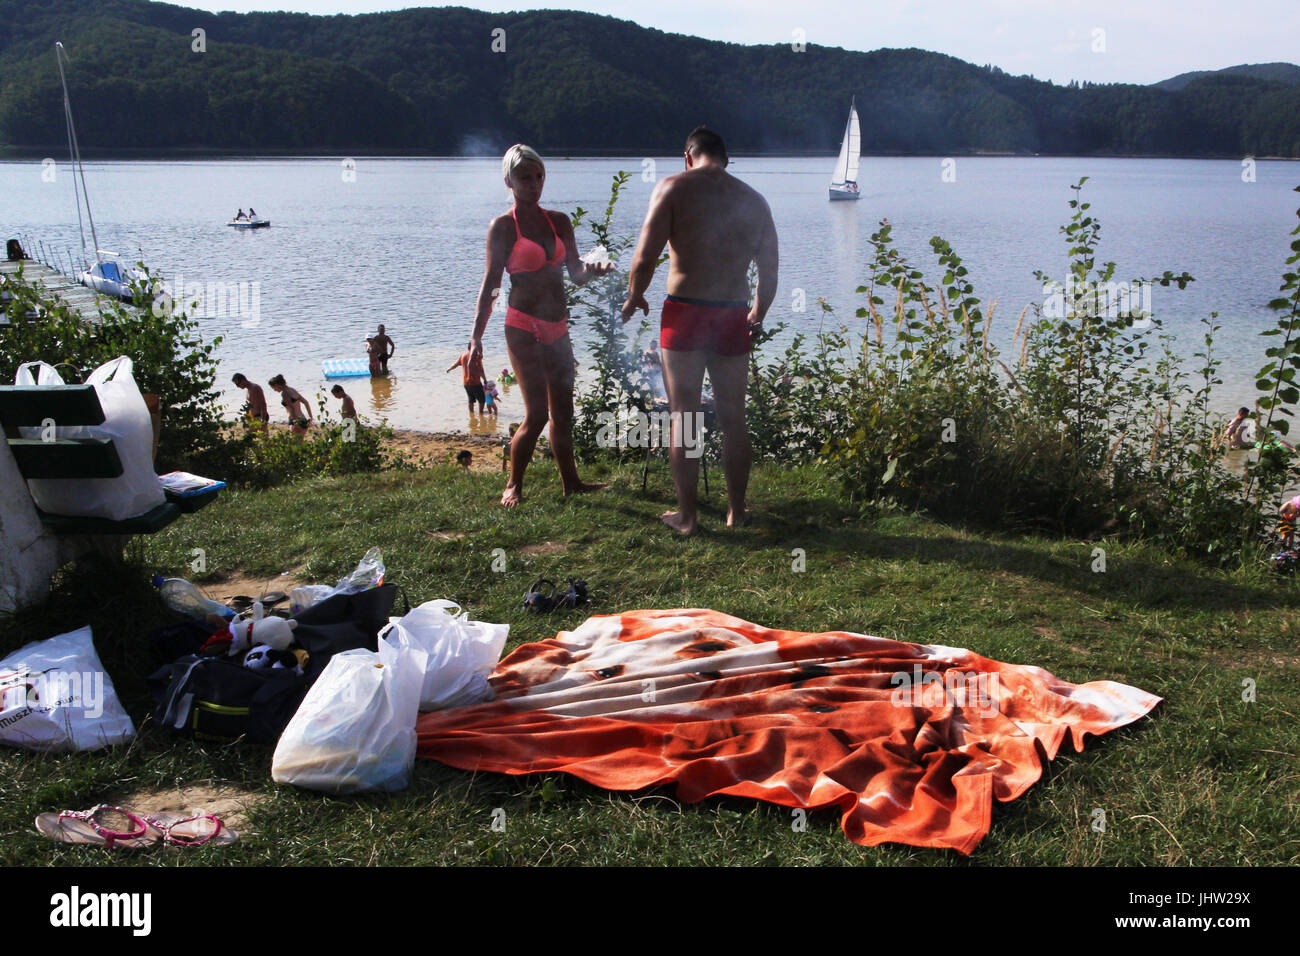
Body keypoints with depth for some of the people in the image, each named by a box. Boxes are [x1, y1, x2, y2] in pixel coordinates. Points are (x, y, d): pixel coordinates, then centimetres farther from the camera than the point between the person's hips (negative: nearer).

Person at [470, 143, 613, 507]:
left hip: (557, 327, 6)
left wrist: (592, 270, -15)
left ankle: (571, 481, 25)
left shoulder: (559, 221, 11)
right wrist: (476, 337, -12)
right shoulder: (503, 226, -4)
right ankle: (513, 486, 8)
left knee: (563, 411, 12)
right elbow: (490, 285, -6)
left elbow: (575, 272, 9)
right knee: (537, 413, -9)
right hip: (523, 328, -6)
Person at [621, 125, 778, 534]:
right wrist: (758, 315, 30)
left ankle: (686, 514, 9)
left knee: (684, 417, 4)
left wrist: (634, 298, 8)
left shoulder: (674, 187, -2)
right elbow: (770, 273, 14)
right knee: (733, 417, 13)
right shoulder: (754, 200, 11)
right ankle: (736, 510, 22)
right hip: (734, 316, 4)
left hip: (684, 313, -3)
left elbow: (645, 257, -10)